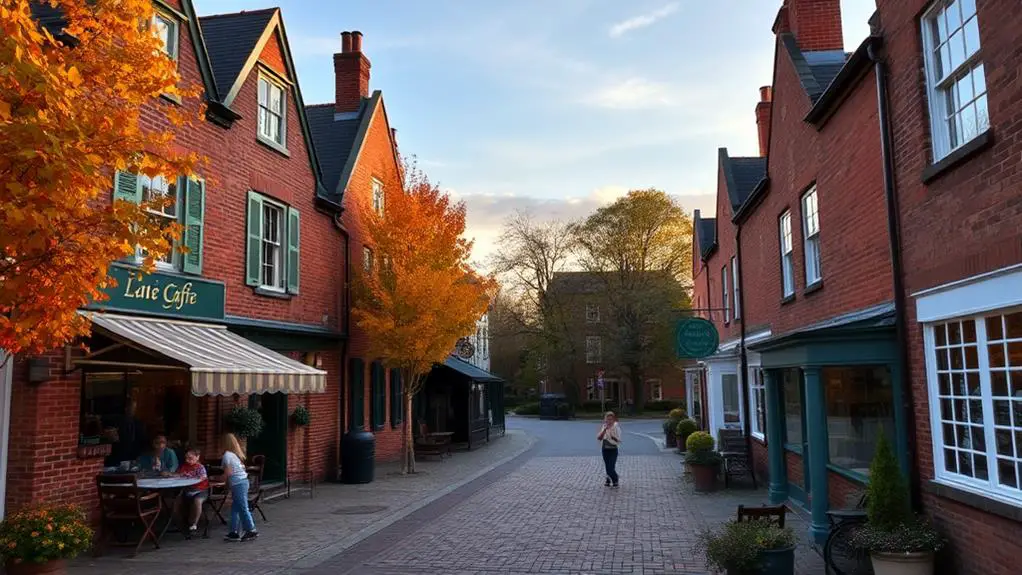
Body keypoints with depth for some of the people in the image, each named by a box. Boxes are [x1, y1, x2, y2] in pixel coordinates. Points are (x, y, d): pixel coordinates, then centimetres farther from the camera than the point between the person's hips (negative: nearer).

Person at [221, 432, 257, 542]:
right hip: (244, 480, 9)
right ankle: (234, 532, 14)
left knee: (243, 508, -1)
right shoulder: (237, 454, 14)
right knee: (235, 508, 12)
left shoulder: (227, 455, -11)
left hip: (237, 483, -9)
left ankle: (251, 531, 4)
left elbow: (228, 473, -15)